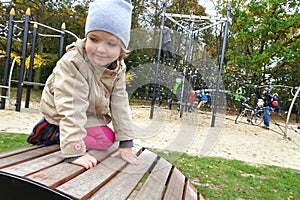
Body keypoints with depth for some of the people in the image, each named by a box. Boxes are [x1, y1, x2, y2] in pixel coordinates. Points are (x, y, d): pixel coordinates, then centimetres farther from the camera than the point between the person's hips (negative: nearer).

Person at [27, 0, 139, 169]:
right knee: (106, 139, -13)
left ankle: (58, 131, 9)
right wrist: (74, 152, -43)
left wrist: (126, 143, -18)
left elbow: (120, 103, -15)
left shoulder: (118, 68, -15)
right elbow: (72, 109, -39)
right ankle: (51, 133, -6)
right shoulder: (72, 63, -35)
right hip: (62, 113, -7)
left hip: (91, 112, 7)